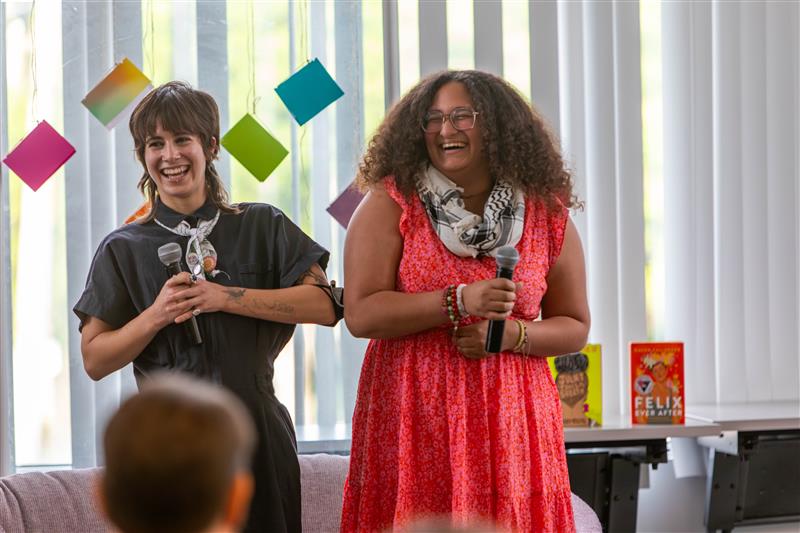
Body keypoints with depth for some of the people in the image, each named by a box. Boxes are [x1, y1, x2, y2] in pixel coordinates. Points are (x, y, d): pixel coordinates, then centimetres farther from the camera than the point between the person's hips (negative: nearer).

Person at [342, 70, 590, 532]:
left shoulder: (546, 215, 6)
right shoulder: (391, 204, -1)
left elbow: (575, 328, 11)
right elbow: (361, 314, -8)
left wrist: (514, 334, -9)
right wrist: (459, 302, -18)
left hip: (511, 422, 2)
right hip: (413, 419, -2)